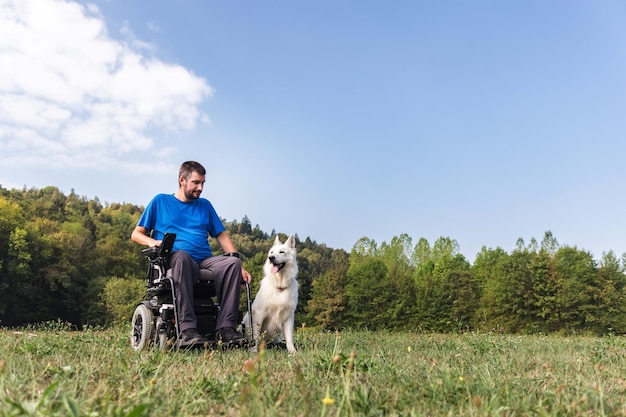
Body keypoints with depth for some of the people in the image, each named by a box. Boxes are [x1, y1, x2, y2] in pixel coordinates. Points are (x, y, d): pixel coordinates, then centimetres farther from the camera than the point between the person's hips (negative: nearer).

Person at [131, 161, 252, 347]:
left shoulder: (205, 205, 24)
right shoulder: (160, 201, 16)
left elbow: (222, 236, 17)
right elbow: (136, 234, 15)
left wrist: (239, 265, 1)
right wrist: (152, 242, -10)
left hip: (205, 261, 3)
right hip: (172, 260, -3)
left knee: (232, 262, -29)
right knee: (182, 255, -40)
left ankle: (226, 327, -32)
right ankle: (187, 329, -44)